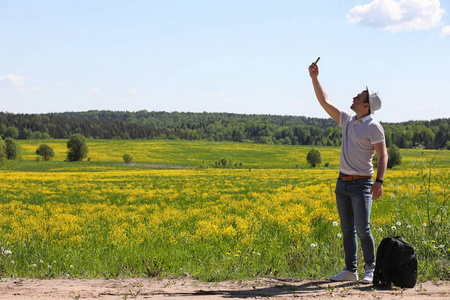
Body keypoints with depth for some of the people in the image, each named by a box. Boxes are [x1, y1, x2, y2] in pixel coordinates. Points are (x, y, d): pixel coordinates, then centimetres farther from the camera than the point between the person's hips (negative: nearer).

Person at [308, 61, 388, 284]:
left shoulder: (373, 127, -9)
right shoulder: (347, 120, 11)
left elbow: (383, 156, -12)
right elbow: (325, 102, 17)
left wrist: (379, 181, -24)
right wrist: (314, 78, 13)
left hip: (361, 184, -7)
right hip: (342, 182, 7)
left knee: (362, 228, -10)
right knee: (347, 229, 8)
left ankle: (370, 268, 5)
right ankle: (350, 270, 14)